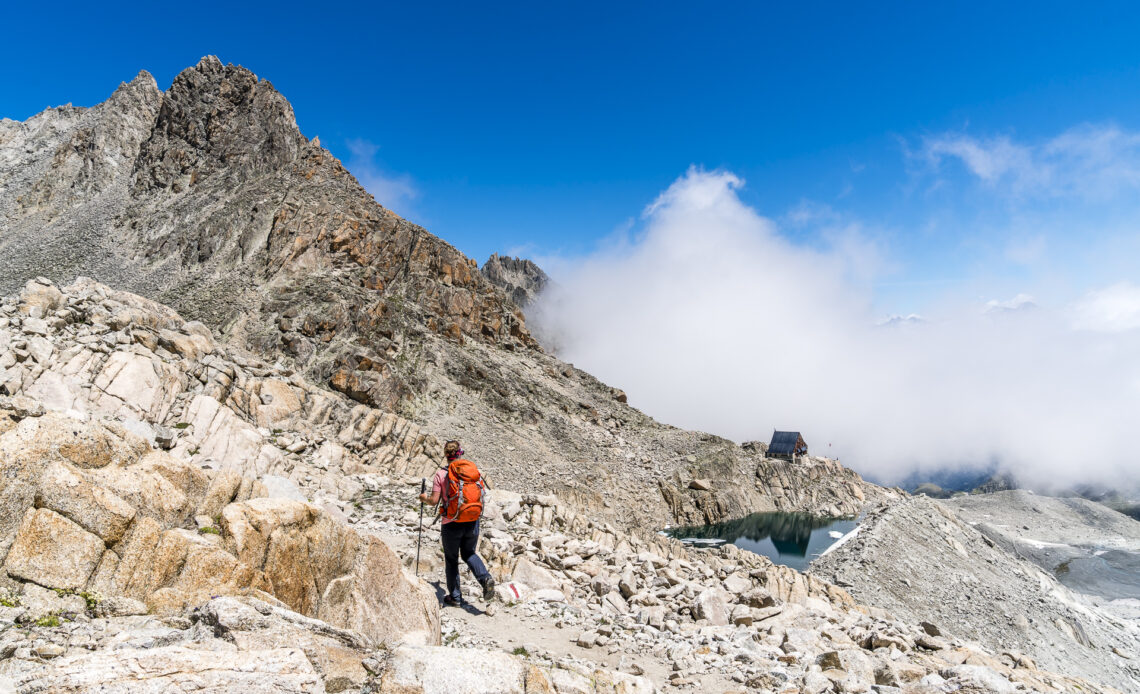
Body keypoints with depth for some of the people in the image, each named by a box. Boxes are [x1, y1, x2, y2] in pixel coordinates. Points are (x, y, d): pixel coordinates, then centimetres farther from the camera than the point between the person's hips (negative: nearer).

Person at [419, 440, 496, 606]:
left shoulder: (441, 474, -9)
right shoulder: (474, 469, 0)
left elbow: (434, 500, -11)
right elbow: (481, 494, 3)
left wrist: (424, 498, 10)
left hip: (452, 524, -3)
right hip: (473, 523, 3)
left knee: (451, 559, 17)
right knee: (469, 553, 24)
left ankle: (455, 596, 25)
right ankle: (485, 578, 0)